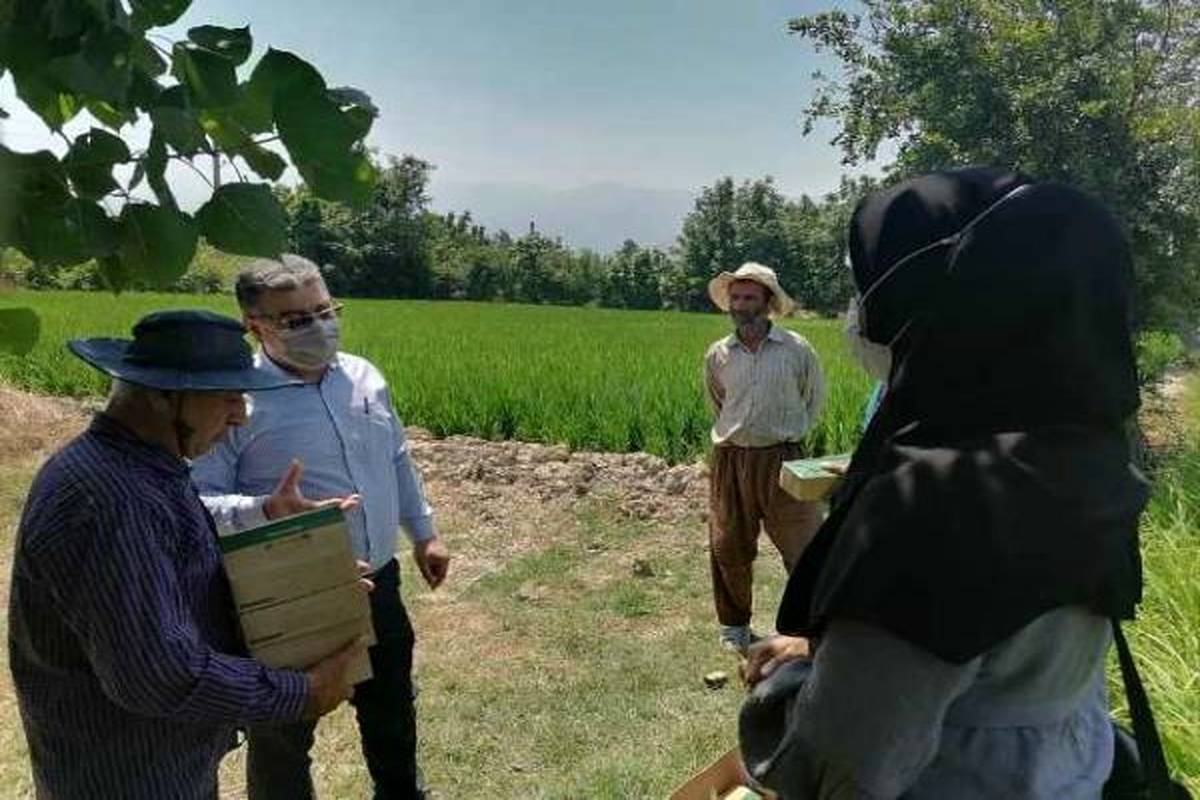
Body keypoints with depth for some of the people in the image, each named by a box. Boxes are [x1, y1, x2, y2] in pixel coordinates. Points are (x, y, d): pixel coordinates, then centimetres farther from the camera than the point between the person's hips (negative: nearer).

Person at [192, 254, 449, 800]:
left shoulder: (364, 375, 1)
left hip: (378, 583, 6)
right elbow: (194, 502, -18)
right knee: (283, 733, 16)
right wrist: (265, 511, -35)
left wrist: (423, 533, 15)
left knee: (391, 704, 27)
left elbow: (397, 462, 13)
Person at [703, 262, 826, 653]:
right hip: (730, 459, 3)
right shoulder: (717, 354, 4)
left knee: (804, 544, -4)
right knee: (727, 547, 10)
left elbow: (814, 398, 12)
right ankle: (734, 624, 29)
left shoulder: (796, 348, -4)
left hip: (782, 457, -2)